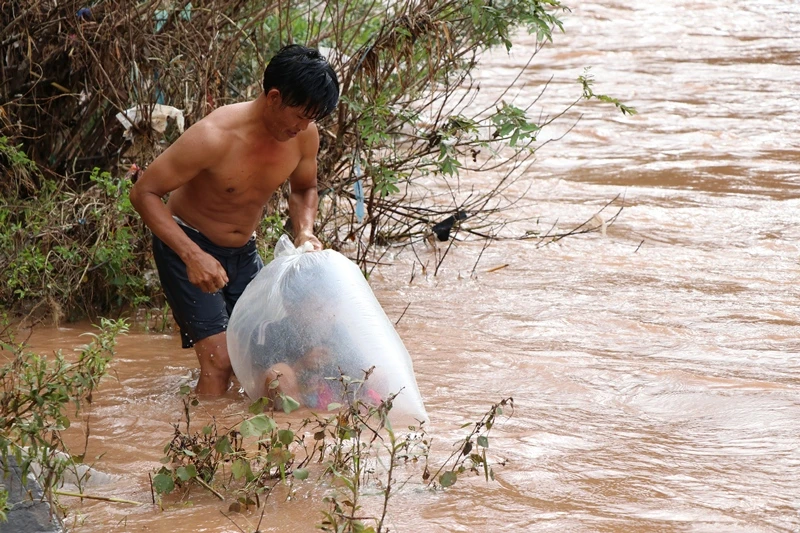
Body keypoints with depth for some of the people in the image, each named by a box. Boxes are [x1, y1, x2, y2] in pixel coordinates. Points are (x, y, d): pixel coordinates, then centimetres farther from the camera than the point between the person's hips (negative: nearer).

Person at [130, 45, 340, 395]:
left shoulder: (305, 135, -12)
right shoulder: (214, 137, -31)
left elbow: (304, 188, 11)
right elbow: (144, 193, -24)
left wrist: (305, 231, -11)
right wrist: (193, 256, -34)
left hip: (243, 251, 6)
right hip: (187, 247, -6)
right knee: (220, 361, -17)